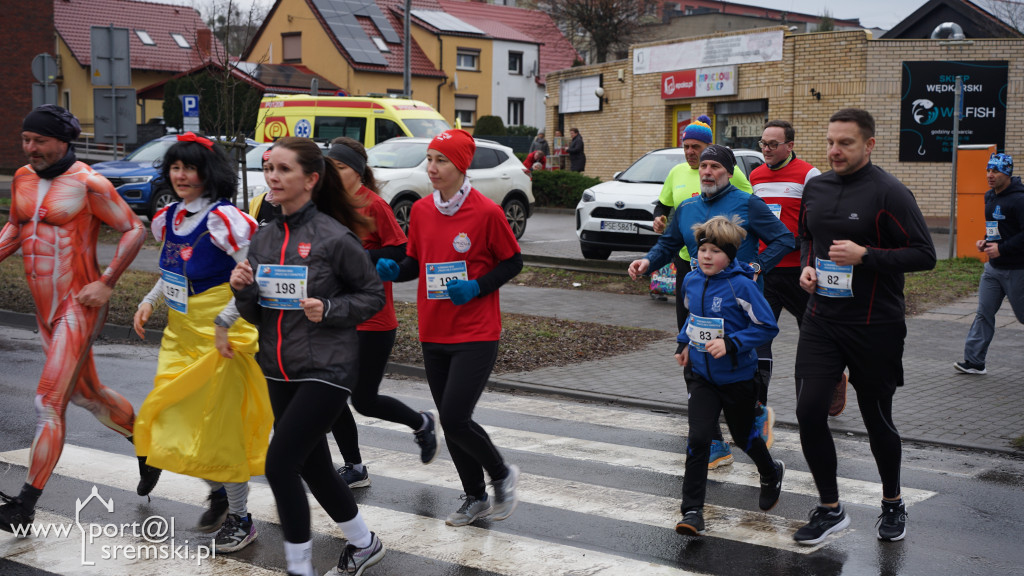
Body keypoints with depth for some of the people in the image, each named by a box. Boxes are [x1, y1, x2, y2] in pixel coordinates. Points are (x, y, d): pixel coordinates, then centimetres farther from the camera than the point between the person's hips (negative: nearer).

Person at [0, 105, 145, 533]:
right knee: (86, 393, 20)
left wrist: (106, 283, -15)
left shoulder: (87, 183, -13)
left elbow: (134, 230, -9)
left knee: (49, 403, -9)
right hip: (44, 307, 8)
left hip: (78, 306, -8)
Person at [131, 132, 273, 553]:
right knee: (176, 420, 12)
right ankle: (218, 494, 33)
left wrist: (226, 321, -23)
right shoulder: (169, 219, 8)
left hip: (220, 335, -8)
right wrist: (149, 301, 9)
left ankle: (240, 518, 14)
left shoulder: (222, 219, -18)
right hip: (180, 334, 8)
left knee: (221, 424, -2)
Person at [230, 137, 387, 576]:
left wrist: (328, 311, -18)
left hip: (326, 369, -7)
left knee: (279, 463, -12)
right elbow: (256, 315, 11)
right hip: (279, 370, 7)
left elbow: (373, 295, -3)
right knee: (312, 465, 17)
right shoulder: (264, 238, 7)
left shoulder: (334, 238, -12)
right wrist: (243, 289, -9)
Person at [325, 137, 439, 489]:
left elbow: (402, 253, -17)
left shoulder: (373, 204, -13)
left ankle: (422, 424, 29)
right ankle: (354, 469, 20)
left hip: (373, 319, -7)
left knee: (364, 400, 1)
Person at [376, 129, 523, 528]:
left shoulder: (487, 212, -11)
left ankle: (502, 474, 15)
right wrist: (394, 270, -8)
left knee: (455, 419, -12)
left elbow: (512, 262, -3)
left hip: (477, 333, -6)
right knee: (449, 420, 11)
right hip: (434, 332, 6)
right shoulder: (420, 210, 5)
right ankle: (475, 498, 29)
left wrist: (476, 288, -17)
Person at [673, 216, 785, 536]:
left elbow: (767, 326, -16)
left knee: (744, 437, 16)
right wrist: (684, 342, 10)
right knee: (698, 438, -9)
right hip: (700, 374, 4)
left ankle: (771, 473, 49)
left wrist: (731, 344, -25)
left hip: (737, 377, -4)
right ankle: (692, 510, -4)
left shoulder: (741, 285, -19)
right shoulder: (692, 281, 0)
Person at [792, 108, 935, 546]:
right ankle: (830, 510, 12)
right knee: (809, 411, -4)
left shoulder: (889, 193, -12)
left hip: (875, 327, -5)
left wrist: (865, 255, -22)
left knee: (877, 419, 9)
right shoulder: (816, 188, 6)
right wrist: (806, 265, 3)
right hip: (821, 320, 5)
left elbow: (924, 255, -13)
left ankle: (892, 504, 33)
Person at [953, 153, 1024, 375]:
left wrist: (1002, 249, -23)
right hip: (993, 268, 8)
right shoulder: (990, 197, 11)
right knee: (984, 312, 3)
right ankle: (974, 361, 4)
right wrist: (986, 240, 7)